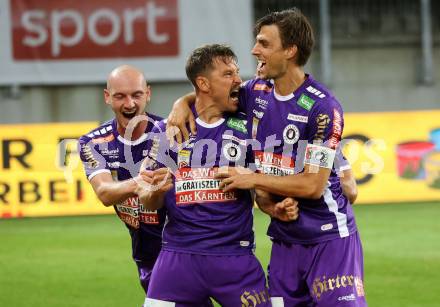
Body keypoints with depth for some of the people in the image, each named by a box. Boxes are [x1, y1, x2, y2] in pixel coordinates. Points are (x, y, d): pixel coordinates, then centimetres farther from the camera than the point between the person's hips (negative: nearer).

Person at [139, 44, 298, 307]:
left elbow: (261, 190, 10)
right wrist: (156, 191, -15)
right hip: (179, 254, 0)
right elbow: (148, 202, 8)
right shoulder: (167, 131, 5)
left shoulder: (246, 129, 5)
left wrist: (277, 208, -12)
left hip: (235, 256, 0)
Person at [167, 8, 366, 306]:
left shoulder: (323, 108, -15)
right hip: (284, 239, 6)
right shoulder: (256, 92, 5)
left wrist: (253, 179, -11)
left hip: (329, 239, -6)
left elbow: (313, 186, -18)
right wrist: (183, 104, 3)